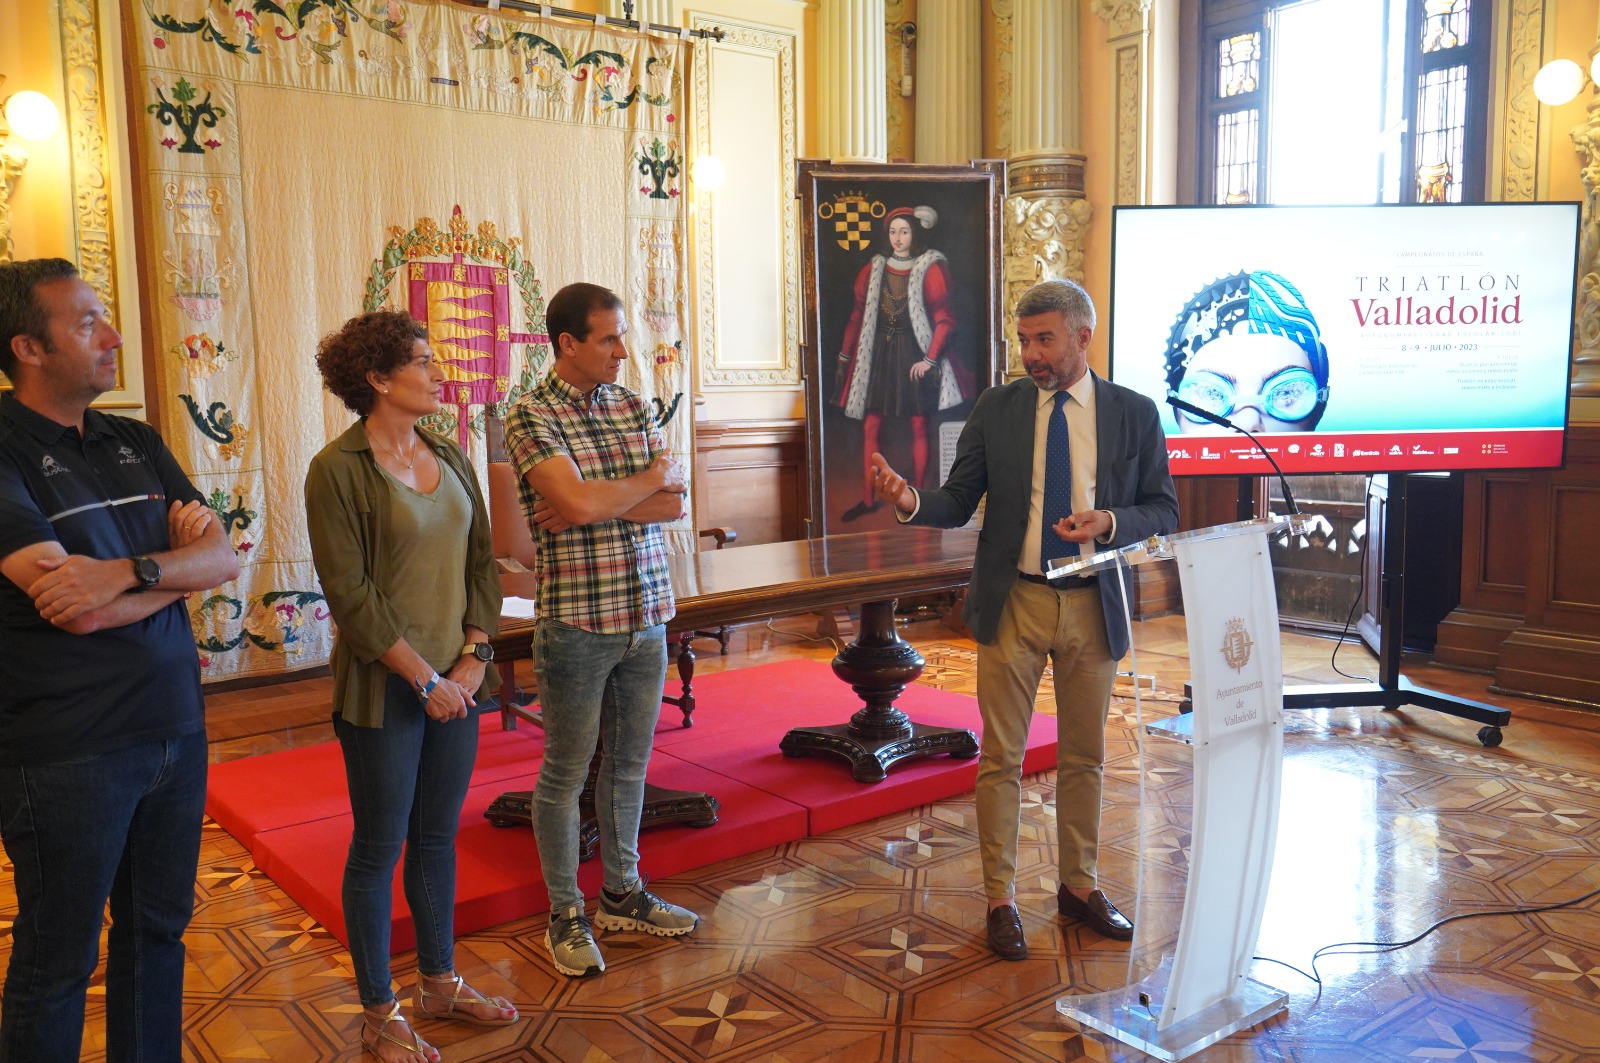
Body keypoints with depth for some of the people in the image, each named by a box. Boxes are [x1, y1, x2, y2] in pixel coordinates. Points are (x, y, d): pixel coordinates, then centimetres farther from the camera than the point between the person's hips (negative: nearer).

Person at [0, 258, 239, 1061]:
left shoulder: (138, 444, 7)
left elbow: (224, 558, 0)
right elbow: (79, 609, -23)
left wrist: (128, 570, -18)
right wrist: (177, 566, -8)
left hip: (175, 731, 6)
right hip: (66, 751, -6)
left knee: (158, 931, 19)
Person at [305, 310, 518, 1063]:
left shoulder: (449, 457, 7)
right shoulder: (337, 469, -12)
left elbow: (481, 561, 8)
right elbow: (351, 593, -16)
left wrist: (474, 655, -3)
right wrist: (425, 678, -14)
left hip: (455, 682, 6)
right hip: (383, 688, -6)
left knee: (438, 836, 16)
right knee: (380, 847, 7)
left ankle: (440, 983, 33)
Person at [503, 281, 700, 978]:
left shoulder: (633, 407, 8)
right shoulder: (532, 417, -9)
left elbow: (675, 503, -1)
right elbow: (577, 504, -23)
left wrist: (598, 503, -15)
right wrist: (650, 477, -8)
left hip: (646, 617, 6)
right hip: (576, 622, -5)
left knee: (629, 763, 16)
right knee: (566, 772, 7)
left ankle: (622, 893, 32)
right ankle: (566, 915, 22)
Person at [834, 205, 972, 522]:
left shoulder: (930, 270, -2)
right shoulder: (873, 270, 9)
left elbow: (943, 320, -6)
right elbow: (858, 316, 10)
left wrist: (930, 359, -14)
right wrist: (844, 356, 6)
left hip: (914, 355, -3)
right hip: (878, 354, 3)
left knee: (919, 426, 0)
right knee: (870, 426, 1)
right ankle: (868, 498, 8)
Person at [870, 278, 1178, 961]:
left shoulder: (1134, 413, 1)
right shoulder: (995, 410, 0)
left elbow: (1163, 509, 2)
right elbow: (959, 502, 0)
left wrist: (1109, 521, -18)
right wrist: (911, 501, -21)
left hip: (1092, 605, 1)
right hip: (1013, 602, -1)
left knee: (1085, 756, 14)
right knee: (1001, 758, 4)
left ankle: (1079, 886, 32)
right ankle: (1000, 899, 18)